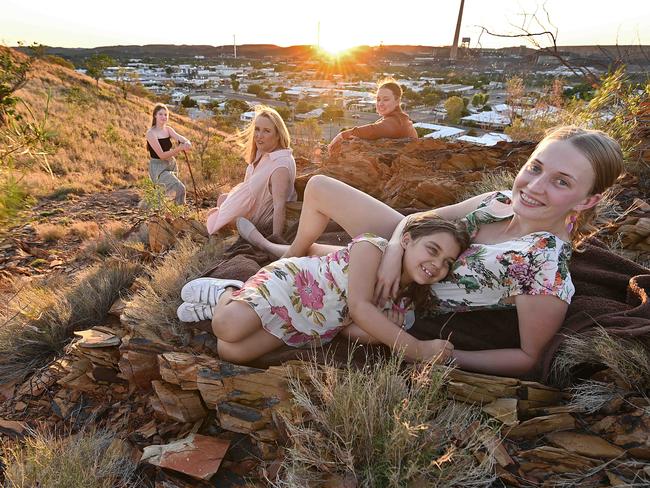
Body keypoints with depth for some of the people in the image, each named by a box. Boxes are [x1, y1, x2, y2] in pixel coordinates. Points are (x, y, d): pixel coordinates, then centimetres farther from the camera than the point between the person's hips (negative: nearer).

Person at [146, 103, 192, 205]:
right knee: (179, 188, -26)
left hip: (171, 165, 7)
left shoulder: (168, 130, 5)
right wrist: (179, 149, -33)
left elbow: (182, 139, -12)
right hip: (158, 167, -7)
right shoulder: (151, 133, -14)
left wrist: (187, 143, -37)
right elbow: (162, 155, -20)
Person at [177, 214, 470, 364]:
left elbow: (355, 329, 0)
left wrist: (387, 329, -20)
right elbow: (359, 308, -29)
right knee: (229, 330, -29)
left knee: (232, 352, -14)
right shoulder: (372, 247, -20)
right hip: (290, 281, -5)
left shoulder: (407, 299, 1)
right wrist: (418, 349, -28)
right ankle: (224, 293, 6)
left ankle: (224, 300, 15)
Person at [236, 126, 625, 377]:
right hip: (411, 250, 6)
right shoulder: (503, 201, -11)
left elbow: (529, 358, -20)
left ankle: (296, 251, 41)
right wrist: (395, 250, -25)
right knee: (318, 186, 11)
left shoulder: (546, 268, -29)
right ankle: (297, 250, 42)